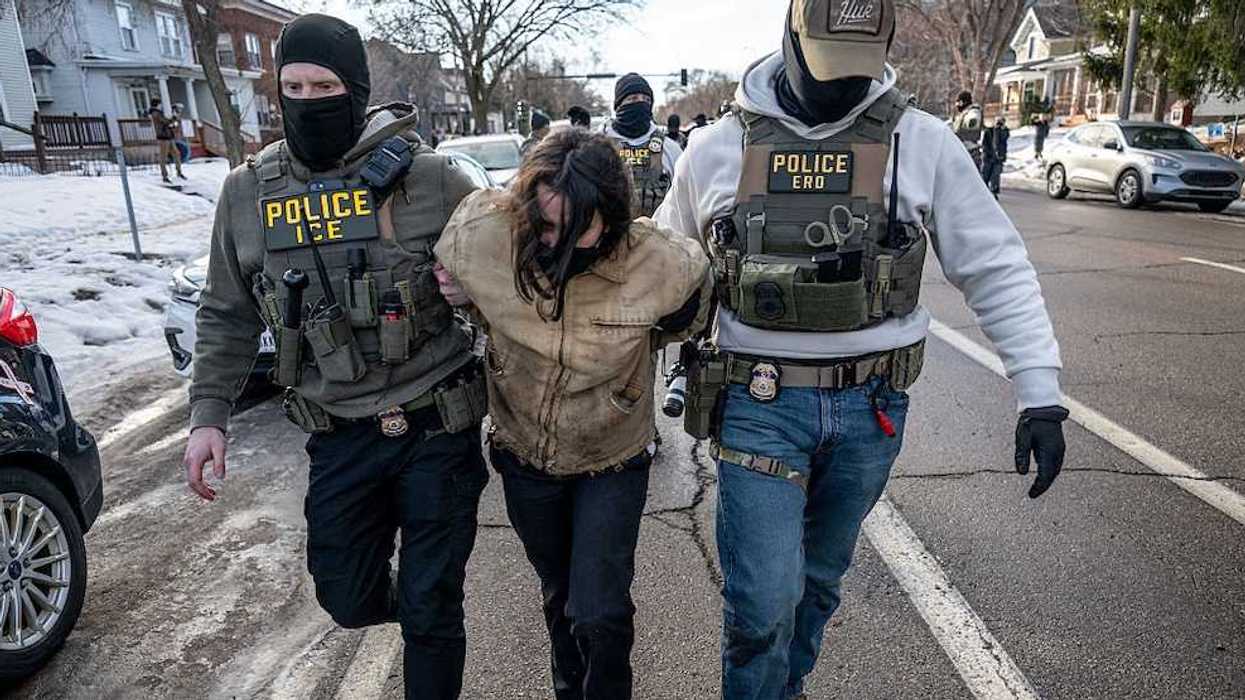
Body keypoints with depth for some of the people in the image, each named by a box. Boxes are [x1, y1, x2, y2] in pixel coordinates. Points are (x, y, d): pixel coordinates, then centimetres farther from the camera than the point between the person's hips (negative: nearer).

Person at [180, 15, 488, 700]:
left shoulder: (429, 177, -9)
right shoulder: (249, 191, 2)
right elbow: (228, 315, 11)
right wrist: (208, 413, 4)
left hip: (436, 429, -3)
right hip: (340, 439, 4)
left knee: (431, 607, 7)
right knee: (349, 600, 15)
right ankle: (423, 612, 50)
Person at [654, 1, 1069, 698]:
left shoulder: (923, 143, -3)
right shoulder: (717, 149, -2)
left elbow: (998, 270, 0)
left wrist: (1042, 396, -6)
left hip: (870, 408, 2)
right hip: (759, 406, -1)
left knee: (820, 577, 20)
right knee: (763, 599, -2)